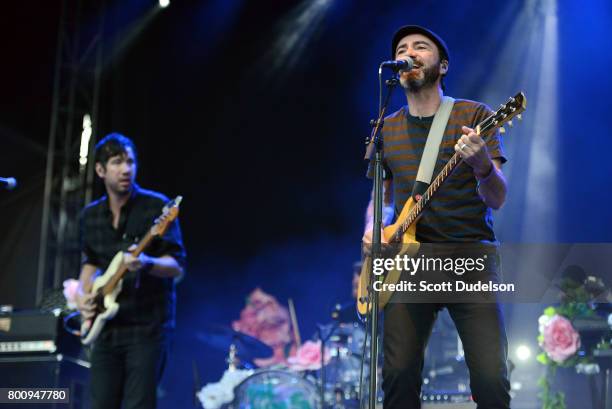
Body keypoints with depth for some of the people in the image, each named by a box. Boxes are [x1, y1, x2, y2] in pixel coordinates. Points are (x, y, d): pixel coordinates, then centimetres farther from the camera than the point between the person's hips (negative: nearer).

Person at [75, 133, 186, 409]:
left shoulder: (157, 207, -7)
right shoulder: (90, 216, 9)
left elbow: (177, 267, -11)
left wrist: (146, 263, -31)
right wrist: (82, 295, 7)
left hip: (148, 327, -5)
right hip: (107, 327, 5)